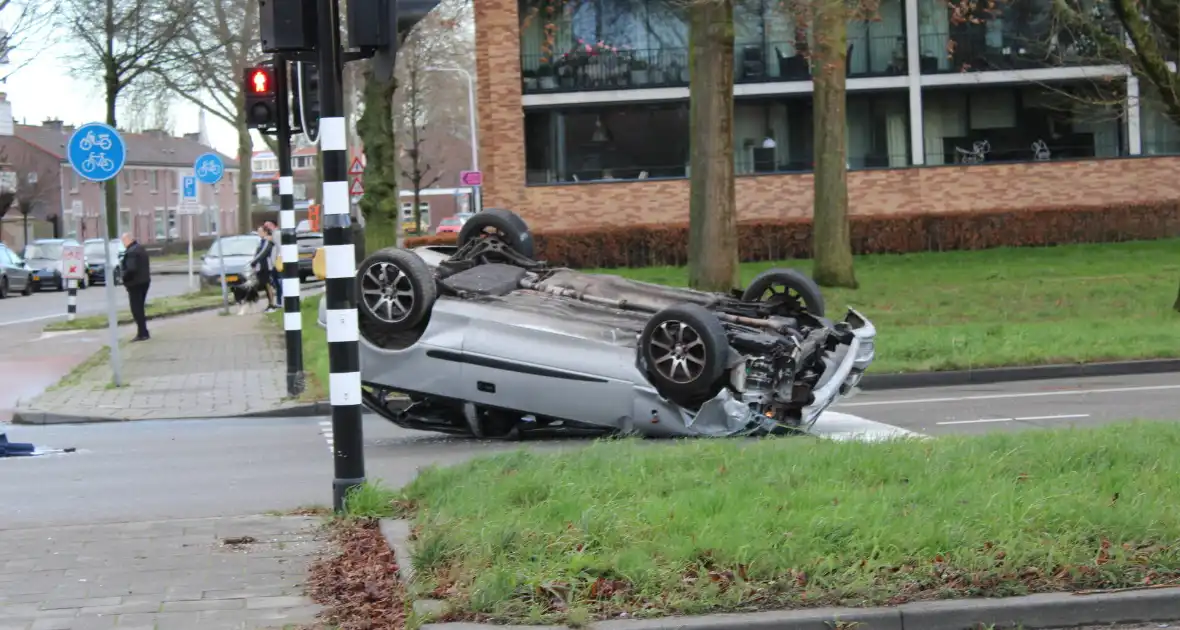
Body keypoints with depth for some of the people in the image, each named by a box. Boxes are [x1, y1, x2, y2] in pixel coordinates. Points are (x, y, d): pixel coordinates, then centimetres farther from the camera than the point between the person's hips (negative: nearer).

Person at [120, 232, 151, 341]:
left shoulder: (131, 252, -19)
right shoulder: (141, 249, 12)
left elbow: (131, 269, -28)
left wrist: (125, 279, -14)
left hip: (135, 283, -10)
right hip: (144, 281, 10)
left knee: (136, 309, -4)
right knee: (139, 309, 17)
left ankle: (142, 333, -5)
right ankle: (143, 332, 21)